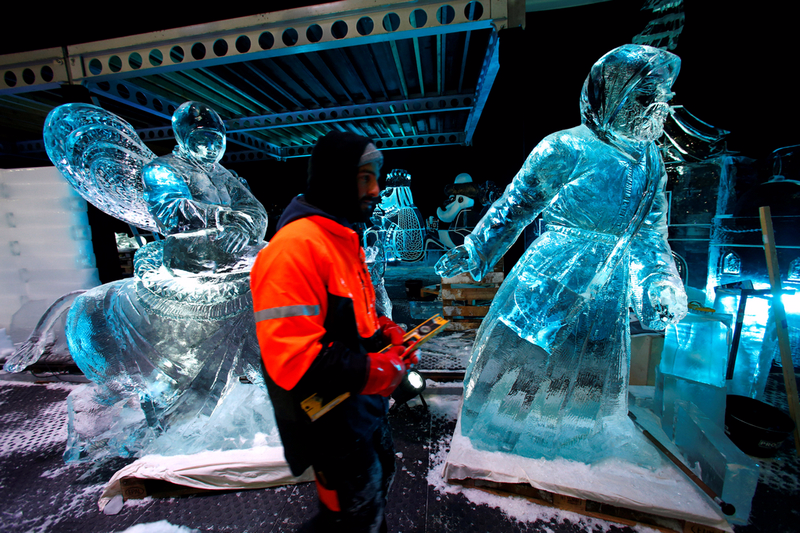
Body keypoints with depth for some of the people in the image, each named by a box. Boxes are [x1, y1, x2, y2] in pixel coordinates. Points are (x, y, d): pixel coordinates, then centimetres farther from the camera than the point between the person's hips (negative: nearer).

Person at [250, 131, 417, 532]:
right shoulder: (295, 247, -27)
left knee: (380, 473, 31)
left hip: (364, 399, 9)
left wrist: (383, 330, -1)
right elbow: (290, 358, -30)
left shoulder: (344, 239, 6)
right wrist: (374, 371, -22)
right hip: (332, 420, -9)